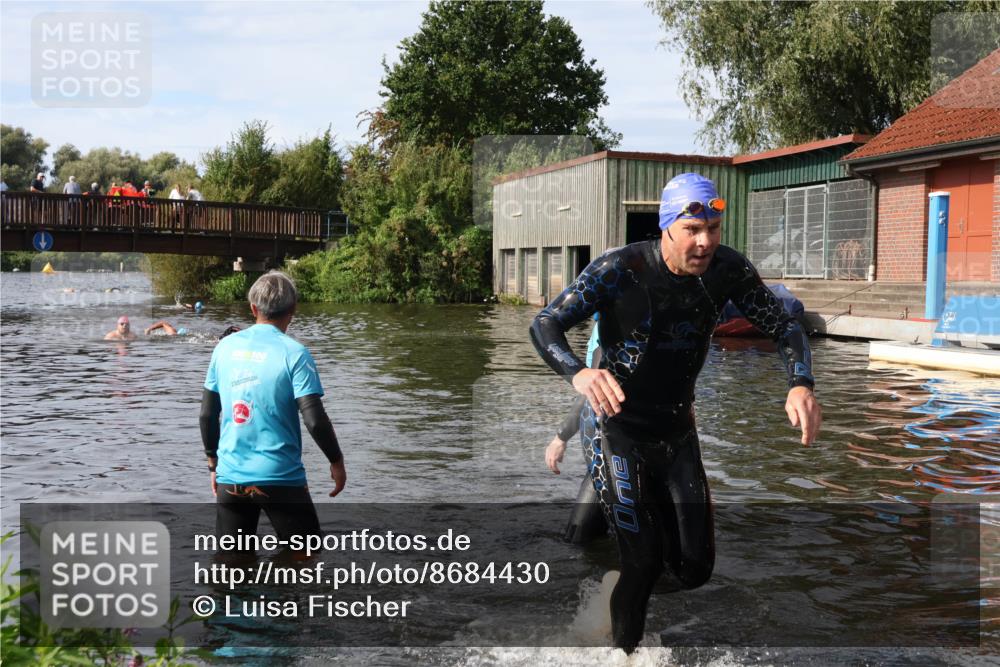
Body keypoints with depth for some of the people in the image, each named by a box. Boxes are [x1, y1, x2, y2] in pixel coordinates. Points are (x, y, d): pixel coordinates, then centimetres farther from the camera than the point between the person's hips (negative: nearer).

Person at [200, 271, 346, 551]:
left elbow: (207, 415, 8)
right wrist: (336, 461, 0)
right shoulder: (293, 353, -11)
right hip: (280, 478, -4)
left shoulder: (225, 347, 3)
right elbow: (315, 420, -15)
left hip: (230, 478, 4)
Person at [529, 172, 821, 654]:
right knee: (643, 564, -11)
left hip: (677, 432, 5)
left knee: (695, 568, 5)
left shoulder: (728, 269, -9)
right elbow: (544, 324, -21)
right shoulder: (619, 269, -21)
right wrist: (578, 374, -42)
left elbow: (784, 327, -2)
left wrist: (800, 385, -23)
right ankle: (625, 645, 16)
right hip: (618, 431, -4)